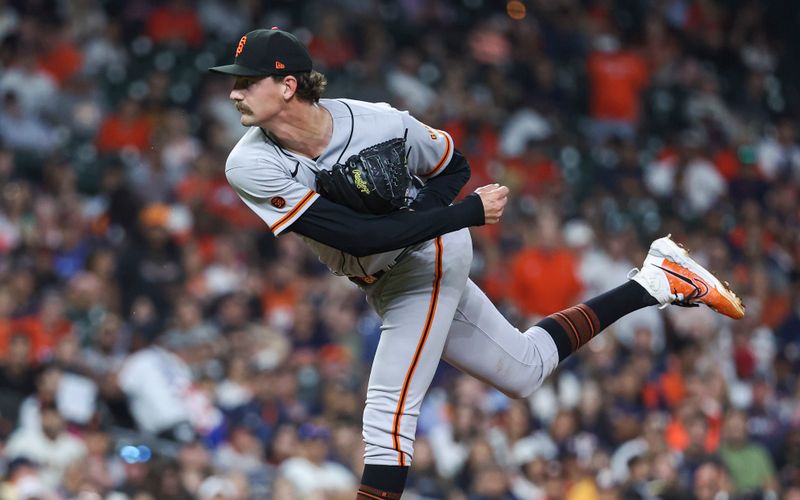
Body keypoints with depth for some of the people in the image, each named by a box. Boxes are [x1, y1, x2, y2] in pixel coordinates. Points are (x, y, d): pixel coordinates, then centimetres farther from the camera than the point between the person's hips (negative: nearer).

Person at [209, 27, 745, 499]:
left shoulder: (378, 124, -26)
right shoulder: (252, 165, -22)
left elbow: (453, 166, -4)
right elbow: (358, 236, -27)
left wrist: (417, 215, -24)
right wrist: (469, 213, -29)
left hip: (429, 258, -4)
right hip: (384, 282, 4)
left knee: (388, 414, -16)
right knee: (524, 371, 16)